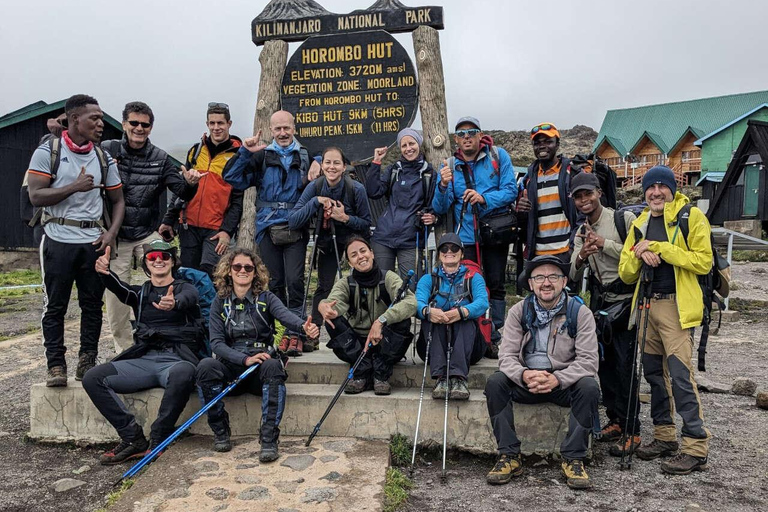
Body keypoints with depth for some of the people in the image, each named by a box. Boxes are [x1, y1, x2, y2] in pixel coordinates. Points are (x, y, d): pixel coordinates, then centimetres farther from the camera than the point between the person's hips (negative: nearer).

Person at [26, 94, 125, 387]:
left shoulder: (104, 157, 10)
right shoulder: (47, 151, 0)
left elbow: (118, 201, 13)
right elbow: (35, 197, -9)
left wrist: (111, 232, -2)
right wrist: (75, 187, -16)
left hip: (94, 241, 3)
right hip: (58, 240, -3)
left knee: (92, 304, 6)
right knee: (55, 305, 2)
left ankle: (87, 362, 17)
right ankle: (56, 365, 12)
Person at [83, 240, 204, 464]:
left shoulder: (186, 288, 10)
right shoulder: (140, 293, 21)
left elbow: (187, 299, -17)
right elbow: (119, 288, -3)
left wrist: (174, 304, -44)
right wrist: (105, 272, -28)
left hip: (177, 359, -4)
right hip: (144, 359, 4)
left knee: (182, 375, -38)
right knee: (92, 378, -15)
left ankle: (157, 443, -22)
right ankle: (133, 439, -12)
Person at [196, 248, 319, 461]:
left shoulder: (266, 298, 2)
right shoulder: (220, 302, 5)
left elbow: (285, 315, -20)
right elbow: (216, 342, -4)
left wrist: (304, 326, -45)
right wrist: (245, 359, -22)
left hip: (261, 367, -1)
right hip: (232, 366, 1)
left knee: (273, 366, -34)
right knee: (206, 365, -29)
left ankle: (269, 439, -29)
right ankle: (220, 431, -10)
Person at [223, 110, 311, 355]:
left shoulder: (306, 156, 9)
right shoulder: (261, 156, 9)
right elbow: (232, 178, 0)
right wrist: (244, 153, -10)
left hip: (295, 229, -1)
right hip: (268, 228, 1)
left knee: (294, 280, -8)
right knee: (275, 282, 8)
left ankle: (295, 332, 1)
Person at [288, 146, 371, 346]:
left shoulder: (356, 189, -23)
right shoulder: (315, 187, -17)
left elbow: (366, 224, -15)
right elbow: (293, 221, -23)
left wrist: (346, 218, -31)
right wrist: (315, 201, -33)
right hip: (327, 241, 1)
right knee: (324, 286, -5)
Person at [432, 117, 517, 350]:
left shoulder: (498, 156, -3)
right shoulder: (450, 166, 2)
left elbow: (510, 191, -10)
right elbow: (440, 208, -4)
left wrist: (484, 198, -26)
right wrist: (443, 186, -23)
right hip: (465, 236, 1)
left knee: (496, 285, 8)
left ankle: (495, 336, 21)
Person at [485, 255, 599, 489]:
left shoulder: (580, 312, -5)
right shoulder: (518, 311, 0)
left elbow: (588, 360, -11)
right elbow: (507, 355, -5)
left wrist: (557, 379, -28)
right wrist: (524, 375, -28)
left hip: (565, 381, -1)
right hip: (526, 380, 2)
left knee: (589, 387, -31)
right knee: (495, 382, -25)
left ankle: (573, 459, -16)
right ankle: (509, 456, -15)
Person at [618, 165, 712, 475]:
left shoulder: (692, 216, -2)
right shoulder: (639, 224, 15)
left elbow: (703, 262, -13)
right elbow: (626, 274, 11)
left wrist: (659, 248, -16)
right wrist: (639, 253, -9)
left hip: (677, 306, -6)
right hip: (648, 305, 7)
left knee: (680, 374, -11)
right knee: (654, 372, 12)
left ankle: (696, 447, -2)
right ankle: (665, 437, 25)